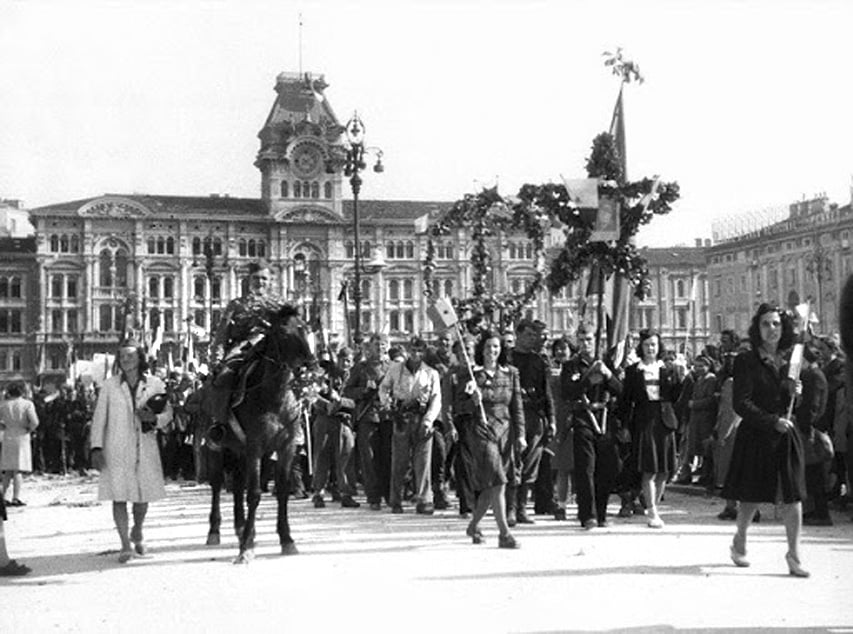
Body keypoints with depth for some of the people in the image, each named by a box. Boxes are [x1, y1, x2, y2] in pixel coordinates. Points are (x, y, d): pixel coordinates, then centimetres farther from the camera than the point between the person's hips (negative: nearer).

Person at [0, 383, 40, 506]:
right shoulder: (27, 404, -6)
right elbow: (34, 422, -17)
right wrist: (29, 429, 1)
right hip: (22, 437, -3)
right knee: (18, 470, -3)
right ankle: (15, 498, -6)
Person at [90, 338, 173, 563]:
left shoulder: (155, 384, 4)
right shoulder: (110, 385, 3)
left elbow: (168, 414, 10)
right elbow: (99, 418, 3)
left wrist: (153, 418, -12)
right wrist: (97, 447, -5)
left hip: (145, 449, 1)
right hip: (116, 449, -1)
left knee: (143, 496, 7)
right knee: (119, 496, -7)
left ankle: (137, 532, 36)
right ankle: (125, 545, -2)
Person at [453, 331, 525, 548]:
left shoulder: (511, 373, 7)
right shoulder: (472, 374, -2)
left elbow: (517, 407, 9)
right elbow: (458, 406, 0)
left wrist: (520, 434, 2)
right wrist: (473, 402, -19)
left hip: (504, 431, 4)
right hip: (480, 432, -4)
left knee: (489, 486, 10)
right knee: (496, 482, -15)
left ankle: (474, 525, 31)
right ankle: (504, 534, -15)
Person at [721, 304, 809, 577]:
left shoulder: (789, 360, 9)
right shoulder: (746, 361, -6)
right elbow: (741, 403, -12)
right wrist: (772, 421, -18)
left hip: (786, 436, 4)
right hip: (756, 436, -4)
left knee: (793, 496, -2)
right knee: (752, 497, 5)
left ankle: (794, 553, 5)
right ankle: (739, 542, 29)